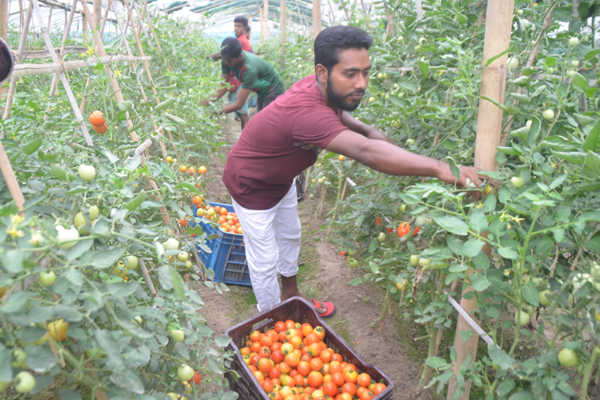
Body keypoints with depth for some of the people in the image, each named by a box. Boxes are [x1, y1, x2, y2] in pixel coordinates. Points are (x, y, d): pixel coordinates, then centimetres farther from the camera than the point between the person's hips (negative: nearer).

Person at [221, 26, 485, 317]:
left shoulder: (323, 91, -16)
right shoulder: (307, 112, -45)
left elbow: (335, 111, 10)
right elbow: (365, 152, -58)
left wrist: (368, 130, -8)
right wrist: (440, 168, -65)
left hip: (280, 179, 9)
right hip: (252, 187, -9)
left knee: (290, 236, 25)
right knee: (265, 262, 4)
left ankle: (291, 297, 48)